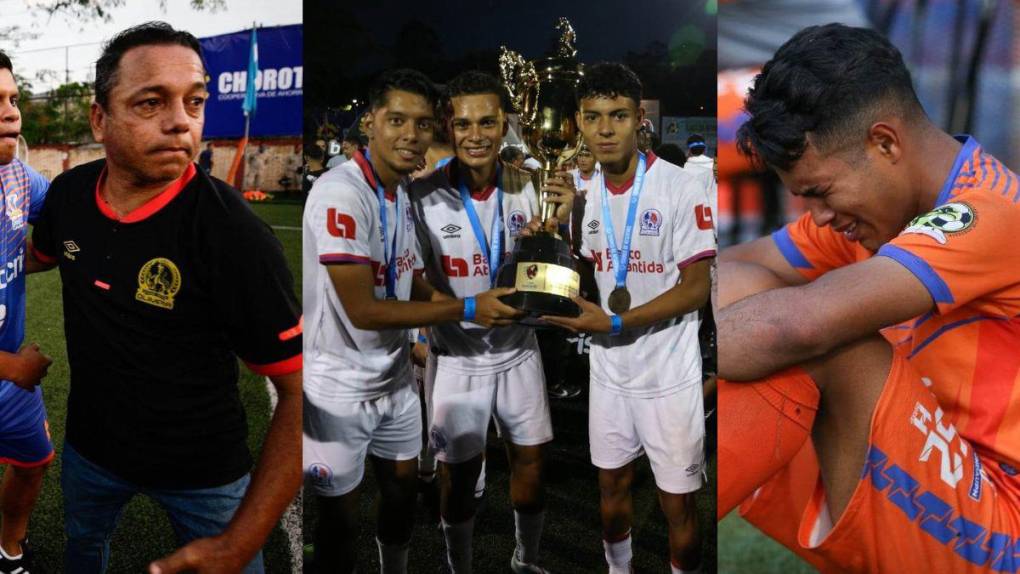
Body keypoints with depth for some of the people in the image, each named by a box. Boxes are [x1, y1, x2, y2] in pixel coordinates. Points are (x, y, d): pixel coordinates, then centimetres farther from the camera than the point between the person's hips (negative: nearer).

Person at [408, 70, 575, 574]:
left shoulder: (527, 188, -7)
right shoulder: (423, 196, -17)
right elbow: (414, 278, -8)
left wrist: (559, 221, -21)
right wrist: (468, 310, -24)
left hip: (518, 352, 3)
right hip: (456, 356, -3)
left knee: (531, 463, 15)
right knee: (460, 475, 9)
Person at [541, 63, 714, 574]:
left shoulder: (679, 188, -15)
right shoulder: (587, 193, 4)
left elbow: (696, 289, -16)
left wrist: (614, 322, -21)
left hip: (668, 375, -5)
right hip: (608, 370, 6)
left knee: (677, 504, 5)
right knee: (611, 486, 19)